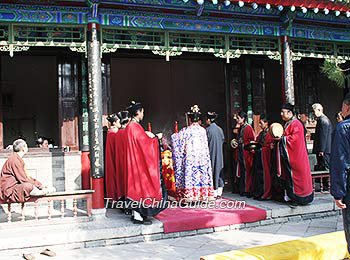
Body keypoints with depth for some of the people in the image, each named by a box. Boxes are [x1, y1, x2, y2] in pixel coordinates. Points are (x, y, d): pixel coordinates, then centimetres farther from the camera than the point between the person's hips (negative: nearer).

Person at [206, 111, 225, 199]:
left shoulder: (208, 130, -13)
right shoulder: (220, 129, 4)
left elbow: (205, 143, -11)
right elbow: (223, 140, 11)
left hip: (211, 153, -6)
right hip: (219, 155, 6)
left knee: (212, 171, 0)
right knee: (219, 170, 12)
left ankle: (214, 193, 2)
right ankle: (219, 192, 15)